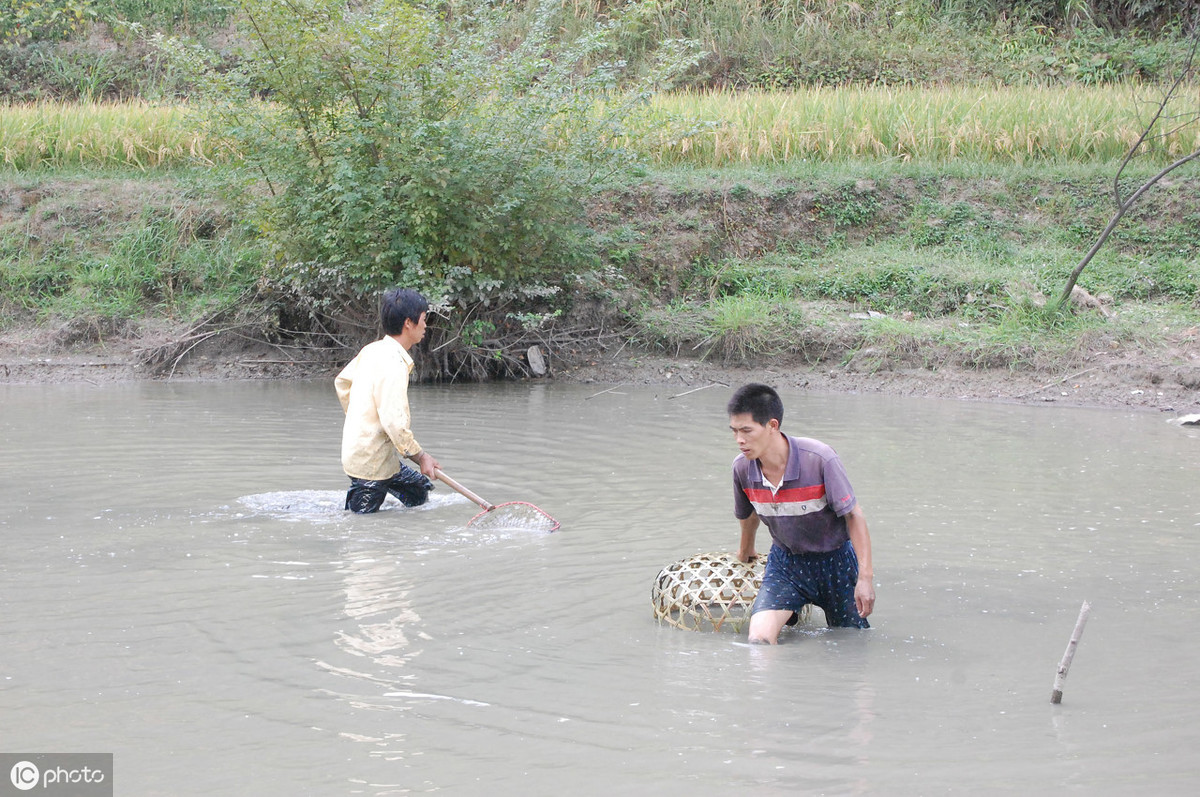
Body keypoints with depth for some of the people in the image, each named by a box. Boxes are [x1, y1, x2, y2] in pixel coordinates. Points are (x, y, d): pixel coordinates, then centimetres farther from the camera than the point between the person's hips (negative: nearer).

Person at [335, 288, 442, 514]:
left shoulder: (371, 350, 5)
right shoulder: (393, 365, -23)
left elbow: (342, 382, 21)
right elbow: (395, 422, -27)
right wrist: (420, 456, -16)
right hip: (372, 463, -9)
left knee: (420, 490, 17)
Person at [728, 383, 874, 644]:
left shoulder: (820, 458, -25)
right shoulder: (742, 467, -12)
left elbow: (854, 515, -16)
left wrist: (865, 577, -18)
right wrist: (746, 550, 30)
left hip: (834, 560, -2)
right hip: (785, 562, 2)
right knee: (759, 638, -21)